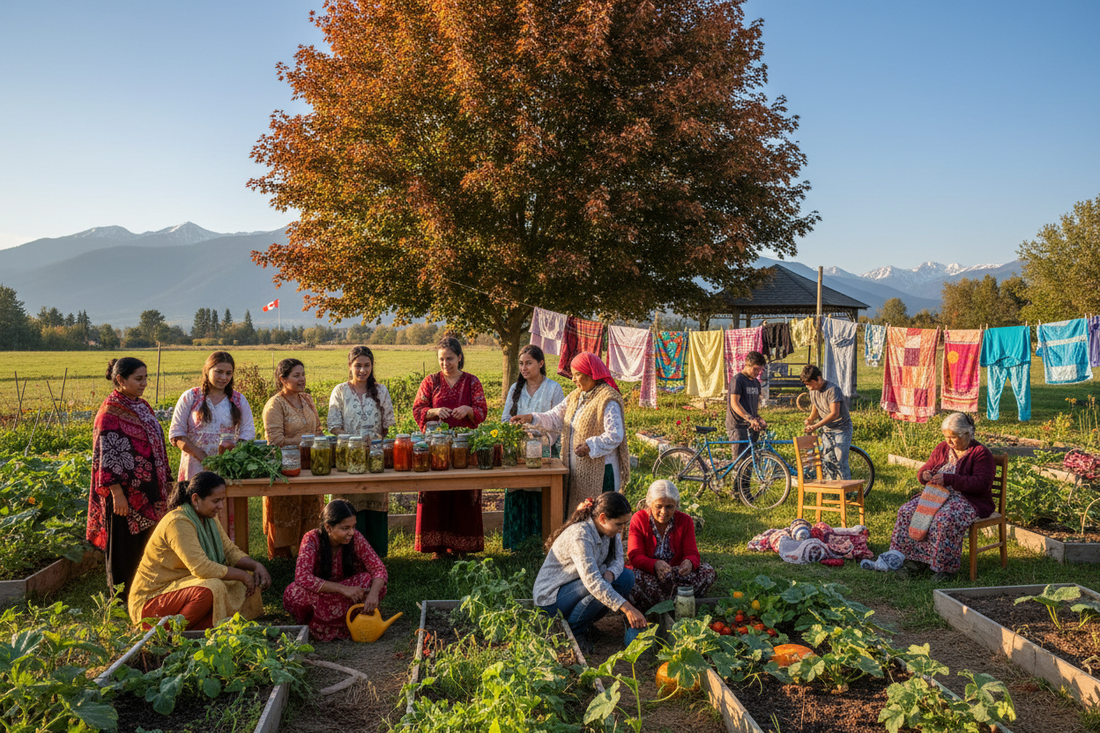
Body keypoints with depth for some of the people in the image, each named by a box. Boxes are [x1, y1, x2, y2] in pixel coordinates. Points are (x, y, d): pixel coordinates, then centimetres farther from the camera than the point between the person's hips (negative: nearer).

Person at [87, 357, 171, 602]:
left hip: (148, 490, 8)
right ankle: (123, 599, 13)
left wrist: (163, 485, 17)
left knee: (145, 542, 14)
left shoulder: (142, 406, 11)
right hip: (127, 491, -8)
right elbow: (108, 455, -16)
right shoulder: (110, 412, -12)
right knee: (125, 544, 2)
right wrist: (117, 494, -20)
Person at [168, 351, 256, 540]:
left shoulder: (238, 400, 12)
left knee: (229, 518, -1)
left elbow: (248, 433, 6)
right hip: (196, 469, -2)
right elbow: (176, 435, -1)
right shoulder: (190, 398, 5)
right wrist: (201, 455, -12)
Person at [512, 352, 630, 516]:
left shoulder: (608, 400, -14)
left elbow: (615, 435, -19)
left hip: (599, 472, -8)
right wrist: (532, 418, -4)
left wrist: (590, 446, -27)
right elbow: (555, 418, 10)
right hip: (577, 469, 8)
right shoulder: (575, 397, 14)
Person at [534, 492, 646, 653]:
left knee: (627, 577, -8)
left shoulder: (610, 529, -6)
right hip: (551, 597, -9)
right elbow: (593, 582, -39)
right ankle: (573, 630, -8)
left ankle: (584, 622, 3)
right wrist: (628, 609, -42)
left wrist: (610, 573, -26)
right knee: (598, 589, -33)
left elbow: (618, 559, -1)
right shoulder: (580, 535, -32)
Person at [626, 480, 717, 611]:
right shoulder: (639, 519, -6)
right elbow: (635, 556, -14)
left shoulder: (685, 521, 1)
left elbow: (691, 553, -5)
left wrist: (689, 562, -34)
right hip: (648, 573, -3)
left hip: (676, 572, 3)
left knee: (708, 572, -27)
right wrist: (655, 565, -37)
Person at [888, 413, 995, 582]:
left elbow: (981, 484, -19)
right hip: (938, 495, 7)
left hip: (969, 500, -7)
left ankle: (946, 567, -24)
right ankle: (917, 559, -11)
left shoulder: (980, 453, -7)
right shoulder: (942, 449, 12)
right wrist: (924, 475, -9)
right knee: (907, 512, -16)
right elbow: (922, 471, 18)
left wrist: (948, 479, -25)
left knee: (944, 519, -36)